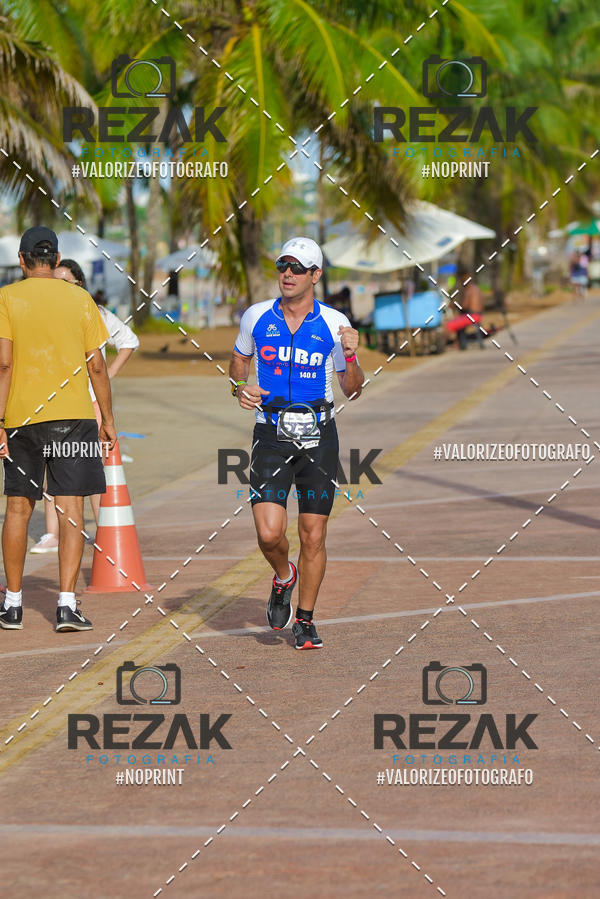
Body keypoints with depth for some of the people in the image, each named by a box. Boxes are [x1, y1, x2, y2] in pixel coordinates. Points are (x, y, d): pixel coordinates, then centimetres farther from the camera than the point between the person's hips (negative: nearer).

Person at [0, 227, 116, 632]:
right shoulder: (80, 299, 4)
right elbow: (97, 365, 3)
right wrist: (107, 419, 12)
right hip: (73, 415, 0)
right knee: (71, 510, -1)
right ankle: (67, 604, -9)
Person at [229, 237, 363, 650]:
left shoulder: (334, 323, 0)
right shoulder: (257, 317, 2)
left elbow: (353, 390, 5)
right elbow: (239, 360, 20)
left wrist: (351, 356, -15)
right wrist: (240, 388, -1)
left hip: (318, 434, 0)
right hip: (272, 435, 0)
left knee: (314, 536, 2)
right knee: (269, 533, -13)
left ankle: (305, 620, 18)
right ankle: (283, 576, 21)